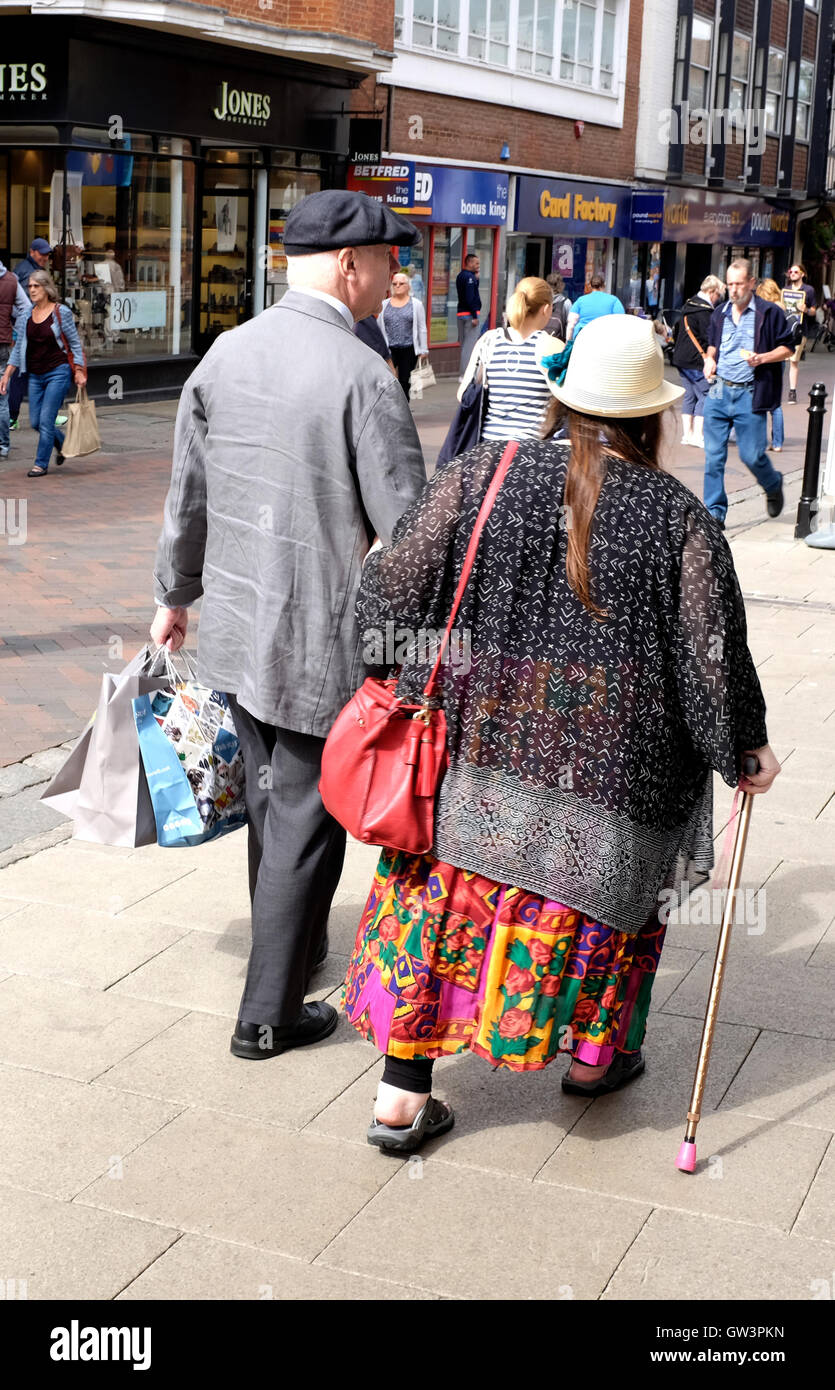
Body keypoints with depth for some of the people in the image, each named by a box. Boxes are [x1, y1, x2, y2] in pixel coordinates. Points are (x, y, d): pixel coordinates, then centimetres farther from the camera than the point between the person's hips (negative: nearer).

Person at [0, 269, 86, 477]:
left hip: (58, 372, -5)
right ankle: (62, 445, 33)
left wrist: (79, 371, -9)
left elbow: (75, 343, -2)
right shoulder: (26, 315, 7)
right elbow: (19, 347, 12)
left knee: (46, 420, -8)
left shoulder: (61, 312, -6)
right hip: (35, 375, 5)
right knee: (35, 421, 7)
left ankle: (41, 464, 4)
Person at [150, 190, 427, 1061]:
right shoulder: (364, 377, -19)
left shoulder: (225, 355, 1)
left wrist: (176, 594, 22)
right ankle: (269, 1015, 16)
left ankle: (292, 945, 44)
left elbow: (188, 495, 9)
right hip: (324, 645, -7)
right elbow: (407, 526, -18)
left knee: (271, 800, 24)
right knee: (305, 820, 6)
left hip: (236, 629, 7)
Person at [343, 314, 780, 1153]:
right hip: (608, 761, -1)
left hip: (475, 735, 2)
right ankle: (594, 1052, 39)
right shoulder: (677, 518, -8)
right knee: (599, 886, 21)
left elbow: (393, 588, -5)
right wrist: (747, 749, 11)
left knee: (444, 891, 11)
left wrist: (407, 678, 13)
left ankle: (403, 1092, 15)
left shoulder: (484, 475, -6)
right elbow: (713, 653, -5)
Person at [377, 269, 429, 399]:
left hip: (409, 349, 0)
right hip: (388, 349, 0)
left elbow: (422, 329, 5)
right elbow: (379, 328, 13)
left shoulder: (416, 304, 5)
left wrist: (423, 350, 1)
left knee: (405, 382, 6)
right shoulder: (384, 304, 10)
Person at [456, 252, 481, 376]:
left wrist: (476, 278, 8)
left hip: (461, 313, 9)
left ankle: (462, 373, 19)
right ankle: (466, 375, -9)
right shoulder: (469, 277, -13)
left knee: (464, 344, 15)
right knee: (470, 345, -7)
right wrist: (474, 316, -21)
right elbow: (470, 297, -20)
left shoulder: (460, 276, 16)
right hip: (470, 313, -9)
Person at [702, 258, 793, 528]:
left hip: (750, 395, -4)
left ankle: (773, 485, 30)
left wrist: (761, 358, -16)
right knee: (713, 455, -1)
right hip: (718, 391, 4)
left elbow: (787, 348, 1)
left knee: (752, 455, -3)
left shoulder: (769, 313, -3)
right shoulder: (720, 313, 12)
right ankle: (714, 512, 5)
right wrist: (709, 359, 7)